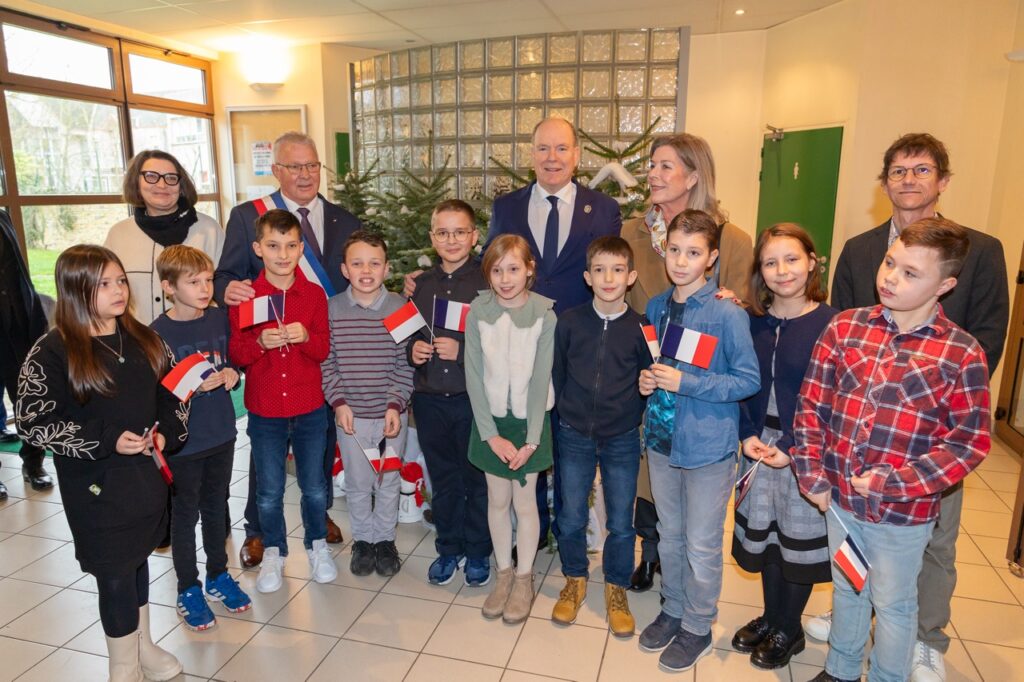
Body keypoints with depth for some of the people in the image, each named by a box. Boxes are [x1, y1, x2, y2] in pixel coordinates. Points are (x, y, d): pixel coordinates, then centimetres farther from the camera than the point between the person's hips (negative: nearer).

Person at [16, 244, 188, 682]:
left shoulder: (142, 338, 3)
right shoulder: (52, 352, -12)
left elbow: (173, 393, 12)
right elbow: (33, 423, -12)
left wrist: (167, 433, -6)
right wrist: (106, 441, -20)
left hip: (147, 473, 5)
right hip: (95, 485, -5)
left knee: (138, 559, 21)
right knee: (114, 574, 6)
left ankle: (143, 645, 40)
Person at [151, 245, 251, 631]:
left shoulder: (220, 318, -1)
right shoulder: (158, 334, -16)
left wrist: (232, 374, -9)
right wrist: (193, 387, -27)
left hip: (221, 433, 5)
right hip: (183, 440, -4)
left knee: (215, 507, 20)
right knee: (185, 514, 12)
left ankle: (218, 576, 38)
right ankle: (188, 590, 30)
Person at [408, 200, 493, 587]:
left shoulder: (487, 283, -8)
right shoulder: (422, 285, 8)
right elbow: (408, 334, 18)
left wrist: (463, 350, -20)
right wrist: (412, 349, -3)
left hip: (474, 398, -4)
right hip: (430, 399, 4)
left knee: (478, 479, 10)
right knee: (443, 479, 17)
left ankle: (478, 552, 29)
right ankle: (448, 548, 34)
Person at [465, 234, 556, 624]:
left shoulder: (544, 316, -13)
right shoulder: (477, 313, -9)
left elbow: (541, 380, -12)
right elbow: (474, 377, -7)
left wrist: (531, 439, -13)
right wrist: (491, 434, -10)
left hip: (528, 420, -1)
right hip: (490, 420, 2)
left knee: (524, 501, 8)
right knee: (497, 500, 12)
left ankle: (524, 578, 28)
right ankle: (503, 573, 32)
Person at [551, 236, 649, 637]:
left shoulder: (640, 327, -7)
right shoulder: (569, 322, -6)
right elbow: (556, 375, 3)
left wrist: (635, 420, -2)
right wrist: (563, 414, 4)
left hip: (622, 439, 0)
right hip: (575, 437, 1)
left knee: (621, 523, 10)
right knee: (571, 518, 12)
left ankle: (616, 590, 32)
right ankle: (574, 581, 36)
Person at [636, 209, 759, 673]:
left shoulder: (727, 313, -16)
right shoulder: (656, 307, 2)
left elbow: (748, 380, -14)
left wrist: (686, 383, -22)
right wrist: (647, 379, -5)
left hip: (708, 444, -5)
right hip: (661, 438, 6)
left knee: (702, 546, 11)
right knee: (669, 535, 21)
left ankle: (698, 628, 32)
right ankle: (673, 609, 41)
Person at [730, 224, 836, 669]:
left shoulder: (831, 323, -12)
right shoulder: (751, 321, 1)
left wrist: (791, 447, -17)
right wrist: (748, 435, -8)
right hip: (759, 445, 4)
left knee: (799, 539, 11)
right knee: (764, 533, 16)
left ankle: (789, 630, 32)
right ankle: (770, 617, 38)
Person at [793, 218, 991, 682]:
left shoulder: (962, 354, -13)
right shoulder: (844, 327, -5)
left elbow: (970, 442, -11)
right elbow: (811, 404, -2)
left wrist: (893, 484, -17)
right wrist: (812, 475, -6)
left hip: (904, 511, -3)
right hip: (839, 497, 3)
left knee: (893, 604, 18)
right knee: (846, 588, 24)